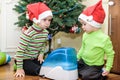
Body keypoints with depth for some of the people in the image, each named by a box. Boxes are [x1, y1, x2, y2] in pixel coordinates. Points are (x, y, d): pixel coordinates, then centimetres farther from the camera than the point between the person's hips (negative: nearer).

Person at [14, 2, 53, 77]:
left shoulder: (45, 32, -6)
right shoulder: (28, 34, -29)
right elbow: (20, 51, -26)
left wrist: (41, 54, -6)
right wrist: (19, 68, -23)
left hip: (35, 58, 7)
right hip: (24, 59, -7)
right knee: (38, 70, -19)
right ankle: (18, 67, 4)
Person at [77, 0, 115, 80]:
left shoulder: (104, 38, -24)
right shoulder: (85, 35, -6)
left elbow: (110, 54, -14)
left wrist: (108, 68, -13)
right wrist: (77, 57, 10)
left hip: (95, 65, -6)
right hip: (83, 61, 6)